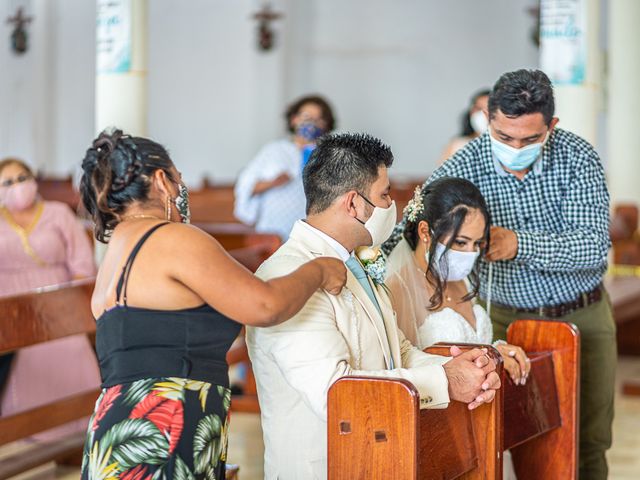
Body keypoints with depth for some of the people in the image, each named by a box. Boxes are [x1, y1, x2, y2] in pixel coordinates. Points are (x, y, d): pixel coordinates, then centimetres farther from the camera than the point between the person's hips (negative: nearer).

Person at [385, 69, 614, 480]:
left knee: (590, 441, 8)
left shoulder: (577, 157, -14)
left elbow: (594, 245, -23)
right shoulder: (463, 168, -15)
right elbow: (408, 234, -17)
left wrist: (519, 243, -40)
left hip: (582, 316, 1)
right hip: (508, 319, 0)